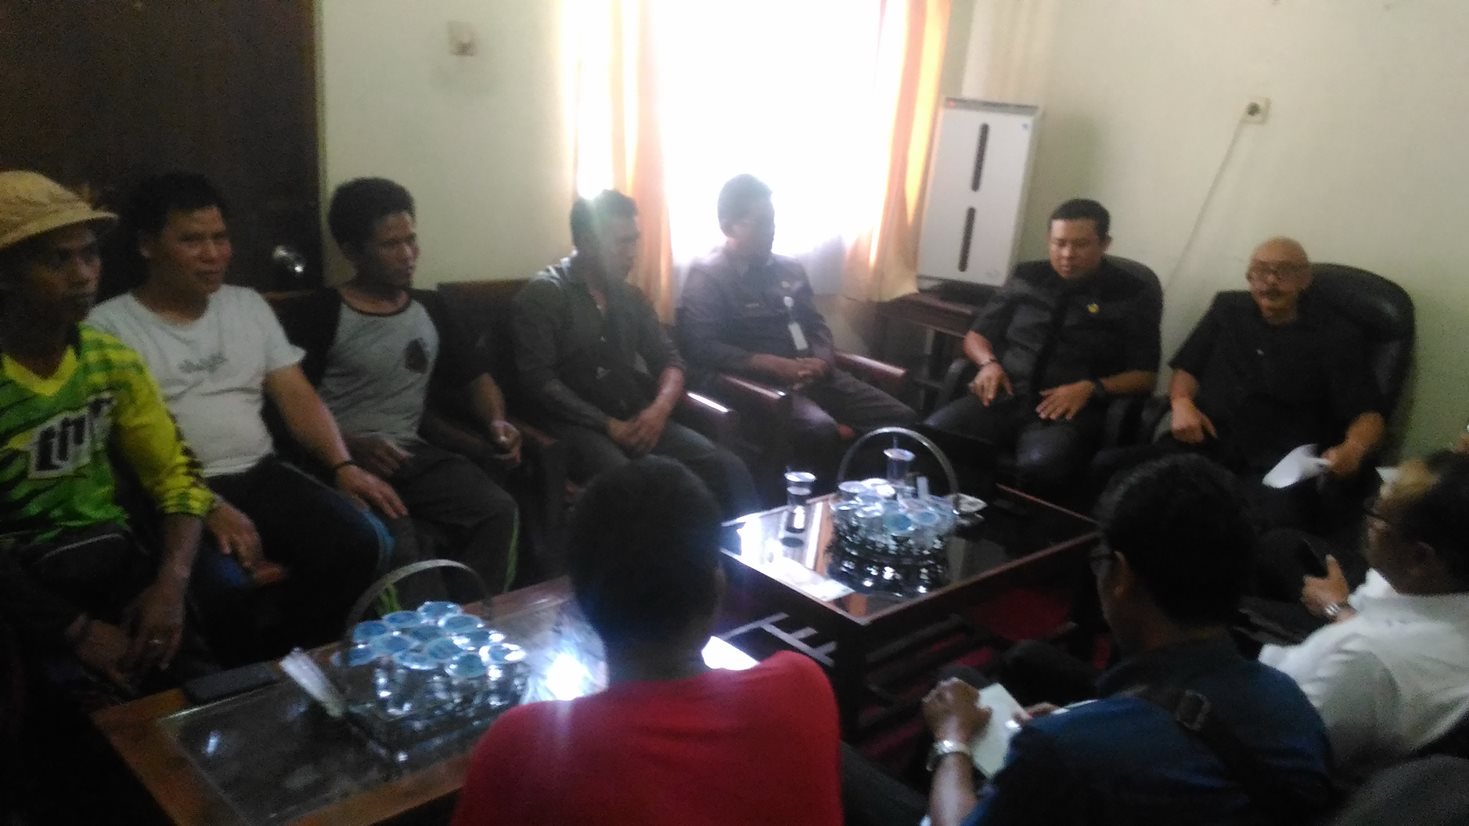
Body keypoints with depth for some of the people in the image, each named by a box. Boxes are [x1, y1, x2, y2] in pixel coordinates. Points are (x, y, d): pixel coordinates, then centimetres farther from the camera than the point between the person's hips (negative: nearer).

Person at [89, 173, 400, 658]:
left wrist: (342, 465, -6)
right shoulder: (108, 327, 0)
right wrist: (206, 507, -22)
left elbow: (296, 396, 11)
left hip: (262, 475, 4)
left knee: (357, 540, -23)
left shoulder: (249, 305, 15)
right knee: (221, 585, -34)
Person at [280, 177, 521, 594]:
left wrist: (496, 421, 0)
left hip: (415, 452, 5)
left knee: (500, 511, -23)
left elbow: (475, 378, 21)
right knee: (397, 545, -33)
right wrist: (350, 446, -21)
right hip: (345, 459, -4)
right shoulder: (318, 315, -1)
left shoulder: (430, 309, 15)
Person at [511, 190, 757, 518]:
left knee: (729, 470, -19)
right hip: (578, 424, -5)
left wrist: (660, 408, -8)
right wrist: (608, 424, -14)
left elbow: (669, 360, 15)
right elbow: (537, 379, -10)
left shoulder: (630, 296, 17)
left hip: (635, 418, 5)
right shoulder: (544, 294, -2)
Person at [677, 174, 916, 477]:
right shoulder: (706, 276, -3)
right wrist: (773, 364, -20)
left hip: (813, 375, 7)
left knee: (901, 418, -8)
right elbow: (700, 348, -14)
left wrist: (822, 361, -5)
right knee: (819, 429, -36)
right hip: (760, 382, -7)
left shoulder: (789, 268, 18)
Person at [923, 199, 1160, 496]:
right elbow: (976, 336, 22)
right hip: (1005, 397, 3)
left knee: (1042, 465, -39)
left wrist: (1091, 388, -13)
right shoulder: (1027, 277, 17)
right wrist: (989, 363, -2)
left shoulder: (1134, 296, 10)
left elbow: (1145, 376, 6)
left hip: (1070, 408, -2)